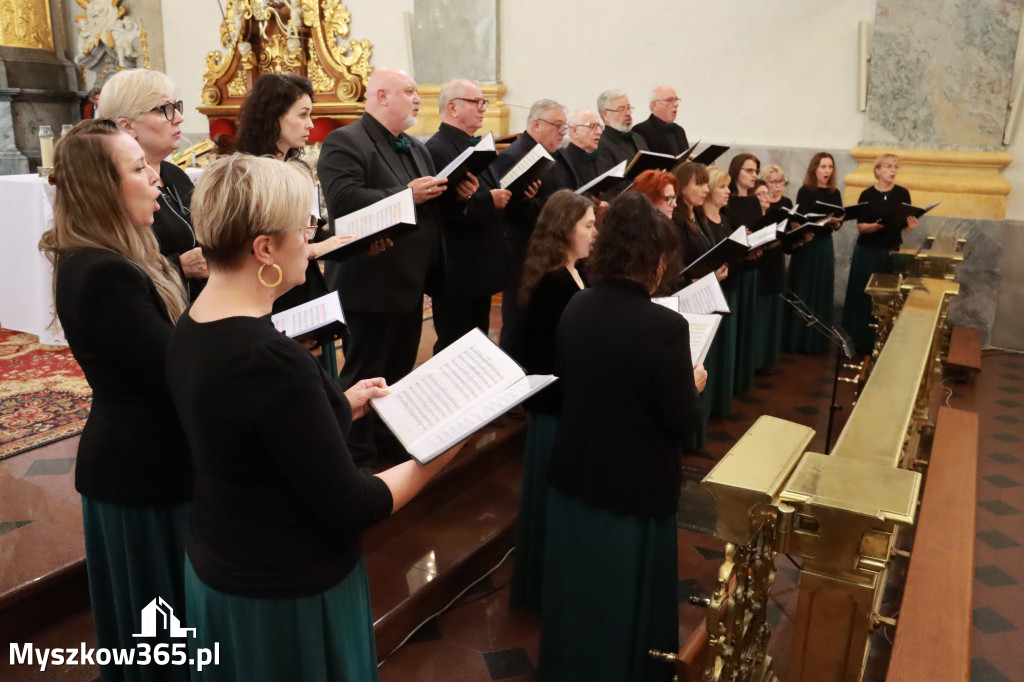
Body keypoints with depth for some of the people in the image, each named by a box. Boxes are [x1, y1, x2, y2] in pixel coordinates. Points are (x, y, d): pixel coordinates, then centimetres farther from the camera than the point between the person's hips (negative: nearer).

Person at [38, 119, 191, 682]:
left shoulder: (91, 260, 7)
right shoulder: (107, 275, -25)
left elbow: (158, 346, 6)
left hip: (134, 456, 9)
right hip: (147, 467, -9)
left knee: (147, 610, 25)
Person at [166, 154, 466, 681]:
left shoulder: (190, 330, -3)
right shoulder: (270, 358, -31)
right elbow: (346, 508, -24)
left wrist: (338, 409, 9)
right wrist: (433, 460, -12)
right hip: (285, 589, -8)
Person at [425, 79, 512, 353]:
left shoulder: (478, 147, 15)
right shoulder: (437, 150, -15)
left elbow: (491, 193, 20)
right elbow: (447, 211, -25)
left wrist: (514, 194, 1)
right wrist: (489, 201, -28)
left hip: (481, 266, 9)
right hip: (457, 272, -9)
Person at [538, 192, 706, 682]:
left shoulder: (576, 308, -6)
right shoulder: (665, 326, -24)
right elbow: (682, 422, -16)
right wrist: (694, 385, 3)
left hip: (574, 475, 6)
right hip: (636, 488, -5)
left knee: (577, 587, 25)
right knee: (626, 598, 16)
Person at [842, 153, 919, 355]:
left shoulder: (902, 193, 2)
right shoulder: (867, 195, -2)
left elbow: (906, 224, 4)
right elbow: (860, 226, -6)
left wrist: (910, 225, -19)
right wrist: (875, 226, -26)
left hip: (891, 252, 1)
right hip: (867, 252, -1)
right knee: (863, 297, 1)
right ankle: (859, 342, 11)